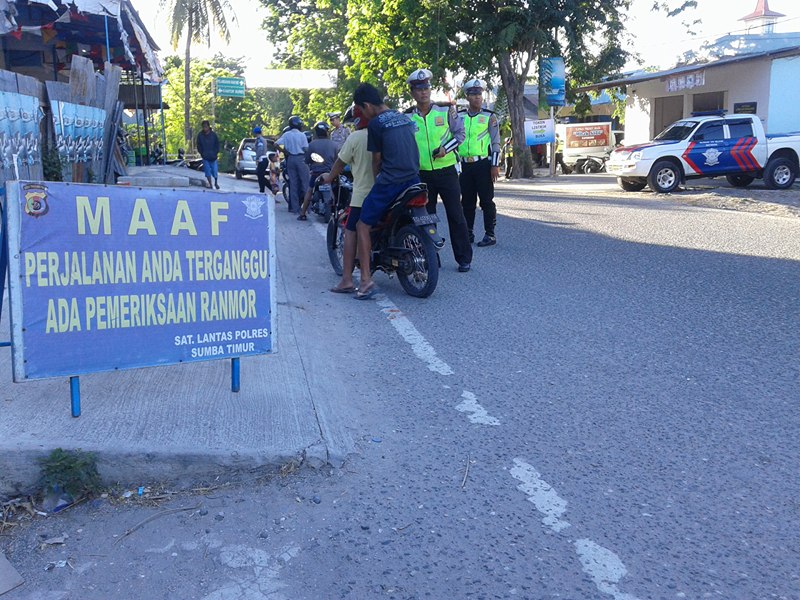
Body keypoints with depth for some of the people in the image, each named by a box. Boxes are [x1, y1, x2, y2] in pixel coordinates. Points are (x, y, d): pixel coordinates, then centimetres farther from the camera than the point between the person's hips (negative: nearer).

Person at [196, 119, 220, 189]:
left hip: (213, 156, -1)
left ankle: (216, 183, 22)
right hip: (205, 157, 1)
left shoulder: (213, 134, -3)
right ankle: (210, 184, 7)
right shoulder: (200, 135, 0)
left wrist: (216, 153, -4)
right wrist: (202, 153, 0)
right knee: (207, 170, -2)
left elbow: (217, 144, 4)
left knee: (215, 170, 1)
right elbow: (199, 146, 8)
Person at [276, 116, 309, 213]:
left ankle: (294, 207, 7)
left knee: (293, 183, 7)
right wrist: (308, 159, 8)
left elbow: (276, 144, -5)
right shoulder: (302, 135, -5)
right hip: (301, 159, -4)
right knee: (304, 182, 1)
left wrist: (285, 151, 4)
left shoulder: (286, 134, 3)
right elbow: (305, 149, -8)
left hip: (290, 159, 4)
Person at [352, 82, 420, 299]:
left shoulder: (375, 123, -5)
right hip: (414, 179, 7)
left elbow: (377, 159, 1)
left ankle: (366, 280, -7)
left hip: (390, 182, -7)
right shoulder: (404, 117, 17)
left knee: (363, 226, 1)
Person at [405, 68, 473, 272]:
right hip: (422, 175, 2)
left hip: (446, 171, -2)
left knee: (455, 215, -1)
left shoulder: (446, 110, 0)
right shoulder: (407, 117, 6)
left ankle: (464, 258, 5)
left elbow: (460, 133, 2)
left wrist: (445, 149, -13)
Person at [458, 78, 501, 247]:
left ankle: (490, 234, 3)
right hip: (465, 164, 4)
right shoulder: (459, 117, 11)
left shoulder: (489, 116, 2)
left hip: (483, 164, -4)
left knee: (486, 201, -2)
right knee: (467, 201, 8)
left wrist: (495, 165, -9)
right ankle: (468, 233, 18)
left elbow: (495, 142, -1)